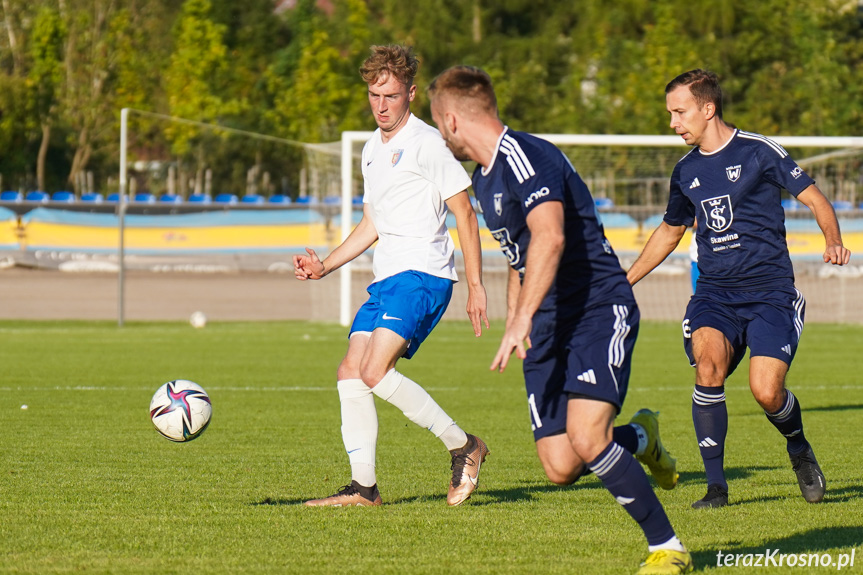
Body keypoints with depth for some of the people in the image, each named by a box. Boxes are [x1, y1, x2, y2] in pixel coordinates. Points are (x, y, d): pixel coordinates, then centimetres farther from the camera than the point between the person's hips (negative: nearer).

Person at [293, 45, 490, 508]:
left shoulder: (427, 143, -8)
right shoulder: (372, 150, 19)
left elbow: (465, 215, -8)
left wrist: (475, 286, -11)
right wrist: (324, 266, 19)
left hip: (422, 275, -9)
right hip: (386, 278, 9)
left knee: (375, 371, -20)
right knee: (350, 371, 1)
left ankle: (463, 447, -9)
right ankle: (363, 485, 4)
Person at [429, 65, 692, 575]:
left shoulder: (525, 156, -15)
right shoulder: (486, 179, 17)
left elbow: (549, 237, -31)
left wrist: (522, 321, -37)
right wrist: (513, 333, 33)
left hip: (600, 309, -8)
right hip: (548, 328, 8)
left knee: (585, 438, -25)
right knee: (560, 468, -5)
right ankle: (640, 437, 28)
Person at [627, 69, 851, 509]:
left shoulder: (758, 152, -5)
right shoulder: (686, 171, 12)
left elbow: (815, 199, -1)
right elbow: (670, 231, 28)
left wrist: (834, 242, -20)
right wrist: (622, 282, 26)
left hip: (770, 291, -4)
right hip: (713, 292, 4)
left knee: (766, 391, -18)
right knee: (708, 362, -26)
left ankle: (799, 449, 18)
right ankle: (716, 486, -18)